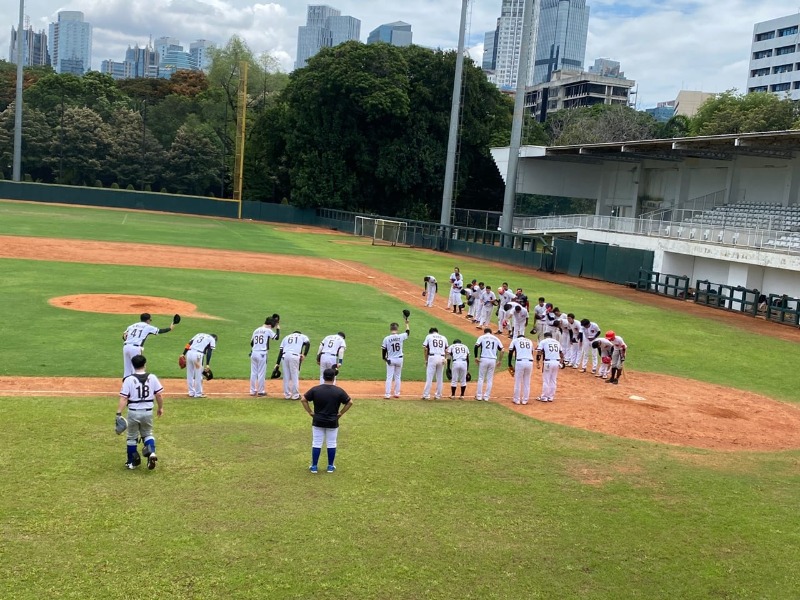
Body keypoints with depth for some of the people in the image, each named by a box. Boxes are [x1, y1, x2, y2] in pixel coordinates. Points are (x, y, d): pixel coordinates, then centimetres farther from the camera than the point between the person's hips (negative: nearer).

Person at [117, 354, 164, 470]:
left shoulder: (129, 379, -11)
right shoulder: (152, 378, -5)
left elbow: (123, 398, -15)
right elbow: (159, 395, -1)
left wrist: (119, 413, -15)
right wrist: (160, 408, 13)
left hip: (133, 412, -2)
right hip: (148, 412, 2)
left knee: (132, 437, 16)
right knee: (147, 434, 21)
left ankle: (132, 462, 24)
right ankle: (151, 452, -5)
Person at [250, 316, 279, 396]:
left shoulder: (256, 330, 12)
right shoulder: (268, 330, -6)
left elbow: (251, 343, 15)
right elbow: (276, 337, 0)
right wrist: (278, 328, 12)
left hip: (253, 353, 6)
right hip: (262, 354, -6)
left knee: (253, 373, 10)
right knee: (261, 373, 2)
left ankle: (252, 391, 15)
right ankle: (261, 391, 7)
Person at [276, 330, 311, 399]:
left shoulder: (286, 337, 28)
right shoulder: (303, 336, 22)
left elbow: (281, 351, 19)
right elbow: (308, 344, -1)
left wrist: (277, 363, 16)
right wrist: (304, 355, -6)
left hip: (285, 356, 3)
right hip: (295, 357, -3)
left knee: (286, 377, 11)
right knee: (295, 376, 3)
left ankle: (287, 395, 16)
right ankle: (295, 395, 6)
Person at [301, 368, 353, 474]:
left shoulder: (315, 389, -7)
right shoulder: (339, 391, -9)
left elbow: (303, 399, -6)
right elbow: (350, 402, -6)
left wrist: (310, 412, 1)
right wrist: (340, 413, 2)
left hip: (317, 422, 0)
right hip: (332, 422, 0)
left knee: (316, 444, 9)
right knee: (331, 444, 12)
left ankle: (314, 466, 14)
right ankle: (330, 466, 19)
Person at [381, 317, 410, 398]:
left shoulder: (386, 338, -12)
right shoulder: (401, 336, -8)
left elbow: (383, 350, -7)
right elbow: (408, 332, 12)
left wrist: (384, 358, 8)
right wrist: (406, 323, 25)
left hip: (390, 360, -2)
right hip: (399, 359, 2)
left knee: (389, 377, 2)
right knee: (397, 377, 14)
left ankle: (387, 394, -2)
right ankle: (397, 393, 18)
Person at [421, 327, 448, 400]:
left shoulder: (429, 336, 9)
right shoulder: (443, 338, 16)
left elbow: (425, 349, 2)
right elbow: (446, 350, 11)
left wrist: (426, 360, 7)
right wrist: (444, 359, 13)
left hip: (432, 357, -3)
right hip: (441, 358, 3)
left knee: (429, 377, -2)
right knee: (440, 378, 10)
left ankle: (426, 395, -4)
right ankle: (438, 395, 14)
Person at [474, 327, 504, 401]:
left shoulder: (482, 337, 6)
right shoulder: (496, 339, 14)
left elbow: (476, 346, -11)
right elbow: (502, 350, 7)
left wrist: (476, 357, -7)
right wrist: (499, 361, 11)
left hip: (484, 359, -2)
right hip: (493, 360, 2)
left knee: (481, 378, 7)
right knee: (490, 379, 9)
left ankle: (479, 396, 8)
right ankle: (486, 397, 10)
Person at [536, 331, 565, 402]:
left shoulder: (543, 341, 5)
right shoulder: (557, 342, 19)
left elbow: (539, 352, -5)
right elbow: (561, 353, 17)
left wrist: (537, 362, -2)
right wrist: (561, 362, 20)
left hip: (548, 362, -4)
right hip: (557, 362, 4)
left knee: (546, 380, 3)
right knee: (553, 381, 12)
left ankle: (544, 397, 7)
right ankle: (551, 397, 17)